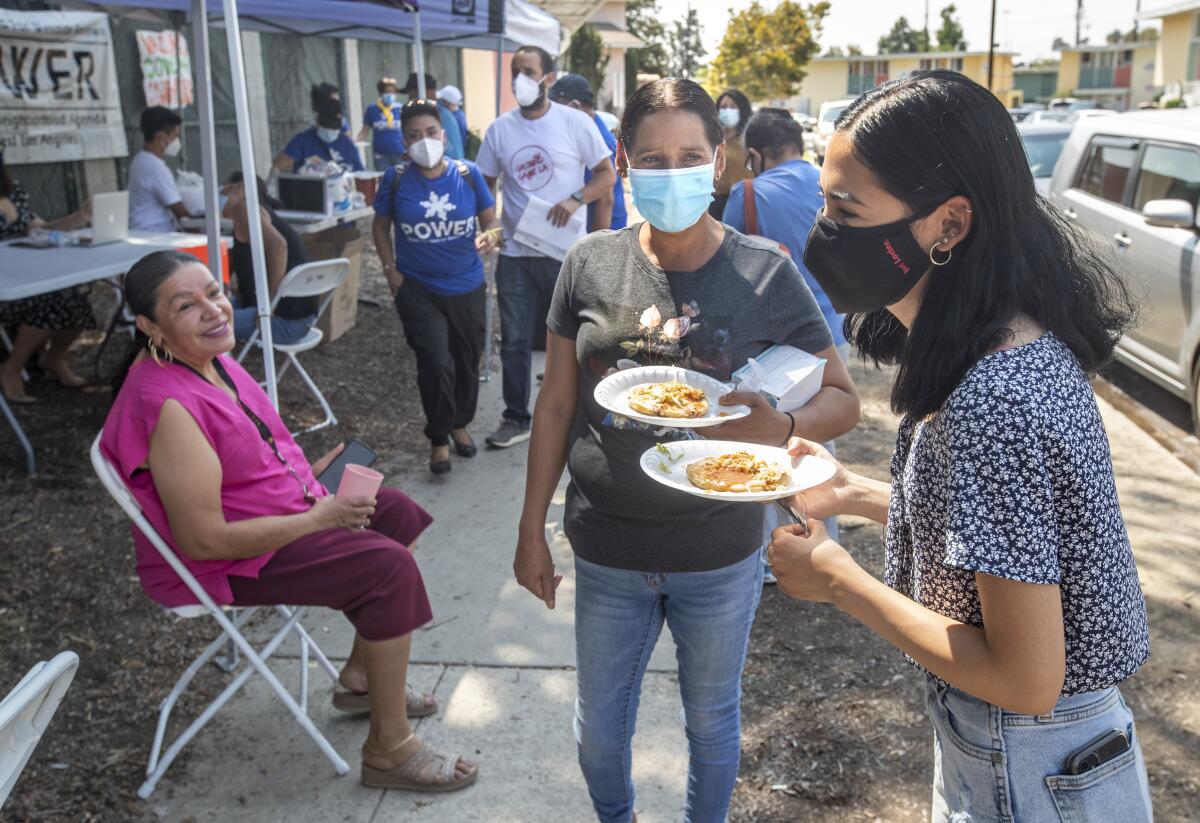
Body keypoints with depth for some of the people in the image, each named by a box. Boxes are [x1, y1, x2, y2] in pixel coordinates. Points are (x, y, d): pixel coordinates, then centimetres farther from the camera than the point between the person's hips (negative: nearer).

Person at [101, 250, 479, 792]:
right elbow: (205, 540, -30)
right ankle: (389, 750, -4)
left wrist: (308, 473, 2)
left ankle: (360, 677, 25)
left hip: (271, 507, 10)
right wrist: (316, 519, -22)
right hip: (228, 565, -10)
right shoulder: (167, 405, -30)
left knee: (395, 511, 12)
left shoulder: (206, 357, -1)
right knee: (390, 568, -19)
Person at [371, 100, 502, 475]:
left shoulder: (467, 173, -4)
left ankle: (460, 424, 40)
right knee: (436, 364, -13)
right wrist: (391, 270, -2)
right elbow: (381, 226, 7)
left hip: (467, 287, 2)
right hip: (418, 289, -2)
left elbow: (490, 219, 5)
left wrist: (491, 236, -17)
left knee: (467, 361, 15)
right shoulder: (396, 179, -5)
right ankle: (438, 440, 8)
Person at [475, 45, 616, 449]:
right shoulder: (500, 128, 5)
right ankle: (516, 419, 21)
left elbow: (607, 174, -1)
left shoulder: (574, 122, -4)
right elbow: (483, 186, 10)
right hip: (514, 253, 3)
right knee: (514, 340, 7)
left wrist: (576, 198, -19)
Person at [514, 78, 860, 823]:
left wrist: (780, 426, -27)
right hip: (607, 553, 2)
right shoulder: (589, 266, -5)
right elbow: (557, 404, 2)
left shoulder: (766, 274, -10)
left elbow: (843, 399, -5)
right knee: (599, 725, 20)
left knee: (712, 720, 21)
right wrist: (532, 528, 4)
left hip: (721, 558, -1)